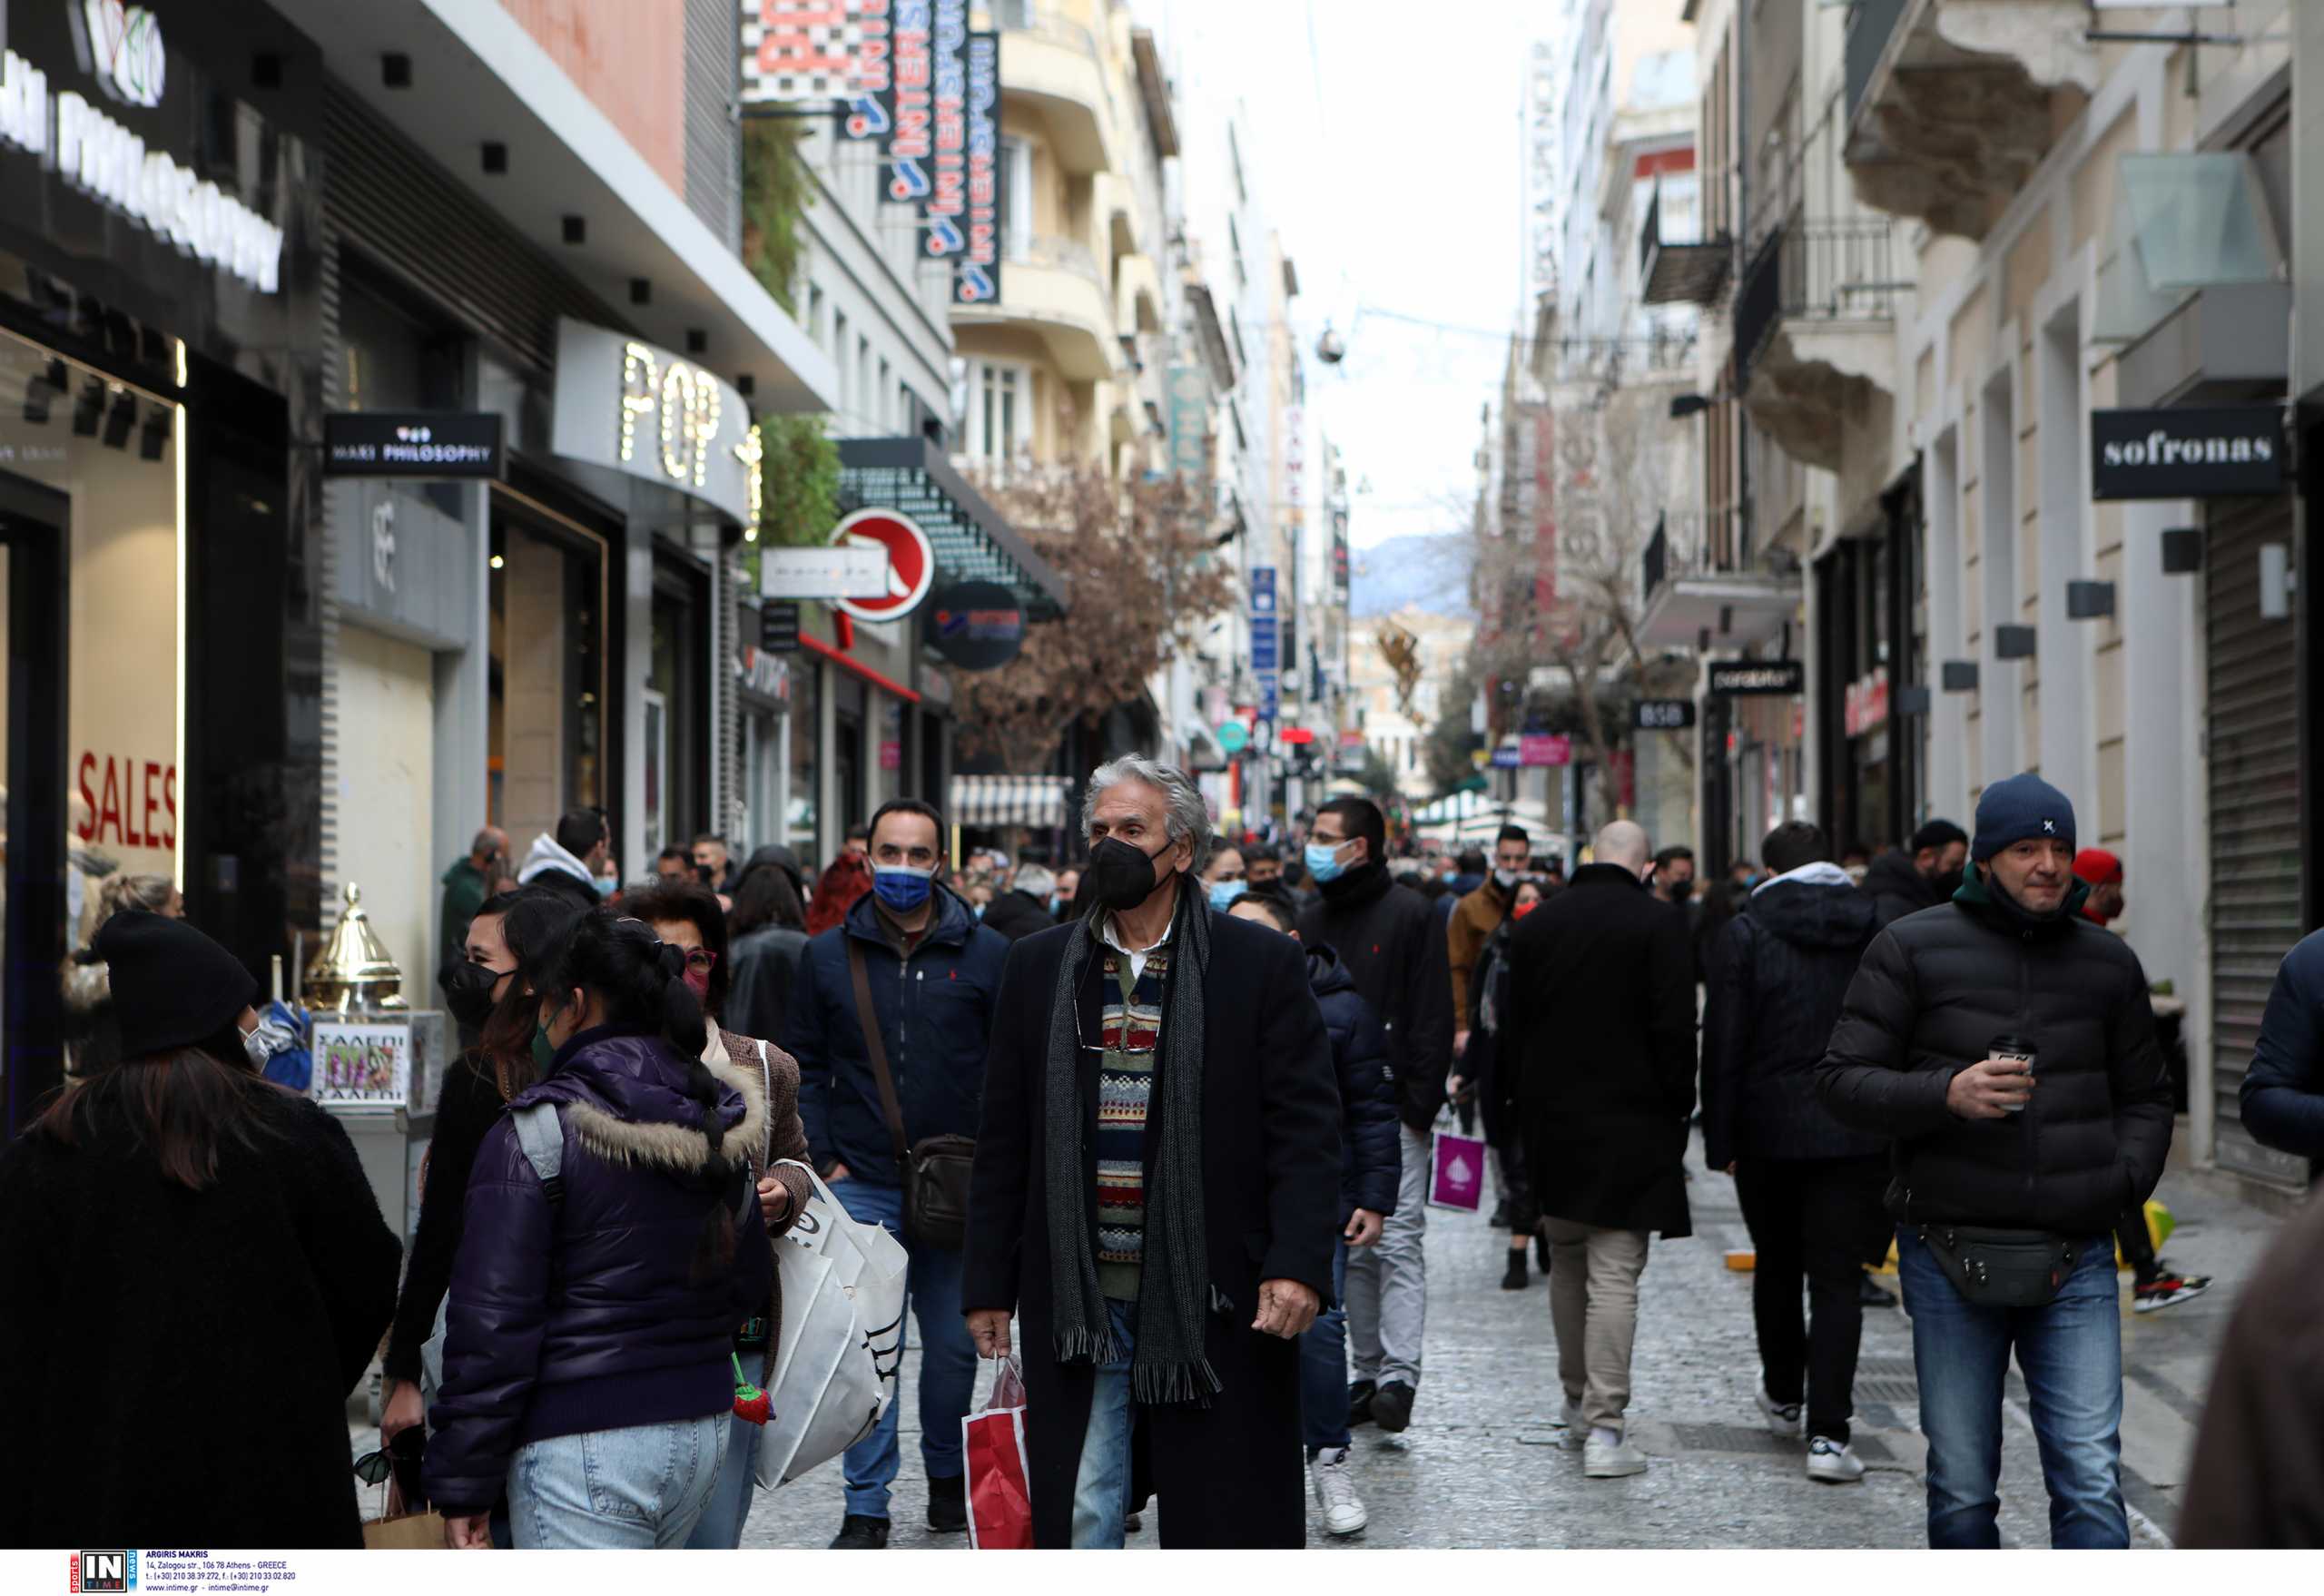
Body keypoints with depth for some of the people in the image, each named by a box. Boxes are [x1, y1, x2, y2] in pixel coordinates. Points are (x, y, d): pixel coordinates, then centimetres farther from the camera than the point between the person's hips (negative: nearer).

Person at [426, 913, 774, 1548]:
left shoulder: (534, 1132, -12)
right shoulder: (716, 1125, 9)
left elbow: (491, 1320, -14)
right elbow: (752, 1279, 17)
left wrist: (462, 1485, -10)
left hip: (584, 1444, -7)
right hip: (704, 1425, 8)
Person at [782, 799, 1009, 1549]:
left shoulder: (987, 954, 2)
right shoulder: (829, 954, 5)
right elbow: (803, 1065, 9)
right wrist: (825, 1161, -1)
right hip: (861, 1186, 0)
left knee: (953, 1344, 10)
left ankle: (947, 1474, 31)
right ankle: (866, 1508, 6)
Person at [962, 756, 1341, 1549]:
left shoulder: (1262, 963, 0)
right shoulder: (1039, 967, 9)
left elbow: (1306, 1127, -4)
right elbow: (1004, 1140, 11)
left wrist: (1299, 1263, -14)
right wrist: (989, 1283, 8)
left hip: (1214, 1298, -2)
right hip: (1077, 1298, 2)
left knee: (1223, 1513, 5)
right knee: (1078, 1512, 4)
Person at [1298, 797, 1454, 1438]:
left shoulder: (1411, 915, -4)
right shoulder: (1313, 921, 15)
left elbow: (1434, 1017, -7)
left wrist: (1421, 1102, -14)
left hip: (1392, 1113, -6)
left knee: (1397, 1242, -9)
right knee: (1351, 1247, 8)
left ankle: (1399, 1376, -10)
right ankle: (1368, 1373, 14)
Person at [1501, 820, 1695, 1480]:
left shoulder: (1535, 924, 7)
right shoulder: (1660, 923, -8)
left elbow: (1513, 1028, 11)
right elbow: (1675, 1029, -11)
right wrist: (1678, 1110, -2)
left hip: (1550, 1121, 5)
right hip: (1629, 1123, -5)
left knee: (1567, 1266, 19)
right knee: (1614, 1276, -6)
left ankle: (1578, 1403, 28)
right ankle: (1605, 1428, -10)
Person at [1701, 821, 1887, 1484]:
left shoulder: (1746, 932, -4)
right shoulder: (1879, 928, 4)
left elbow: (1724, 1044, -7)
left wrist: (1719, 1140, -2)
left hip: (1770, 1130, -1)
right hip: (1857, 1131, 1)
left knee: (1777, 1267, 18)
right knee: (1838, 1280, 0)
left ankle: (1784, 1397, 37)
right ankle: (1827, 1433, -9)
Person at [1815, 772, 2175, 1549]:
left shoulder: (2108, 962, 11)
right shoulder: (1913, 948, 1)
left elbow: (2146, 1097, 20)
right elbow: (1841, 1079, -2)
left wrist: (2124, 1179, 1)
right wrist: (1947, 1093, -18)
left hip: (2077, 1263, 1)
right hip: (1949, 1252, -1)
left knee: (2091, 1478, -7)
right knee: (1961, 1487, 7)